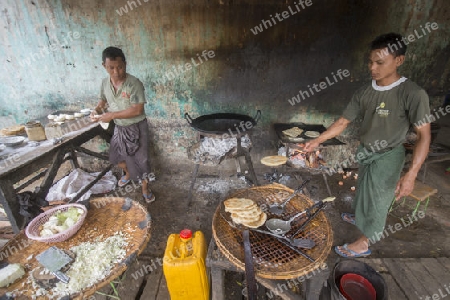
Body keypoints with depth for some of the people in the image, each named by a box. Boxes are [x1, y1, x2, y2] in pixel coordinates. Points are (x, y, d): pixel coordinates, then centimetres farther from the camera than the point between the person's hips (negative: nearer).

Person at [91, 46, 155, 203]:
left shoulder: (134, 84, -23)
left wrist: (112, 115, -26)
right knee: (117, 156, 22)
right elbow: (103, 99, 14)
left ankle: (145, 188, 24)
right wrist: (97, 110, -8)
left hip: (136, 127, -6)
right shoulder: (105, 83, -4)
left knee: (140, 159, 4)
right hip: (119, 127, 7)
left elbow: (137, 110, -27)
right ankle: (128, 173, 52)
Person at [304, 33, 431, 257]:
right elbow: (343, 122, -2)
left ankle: (363, 244, 26)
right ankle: (360, 217, 53)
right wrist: (317, 141, -10)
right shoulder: (363, 93, -7)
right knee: (364, 190, 25)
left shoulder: (412, 94, -22)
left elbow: (424, 135, -20)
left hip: (388, 156, -5)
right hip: (366, 152, 5)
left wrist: (411, 174, -27)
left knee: (376, 198, 8)